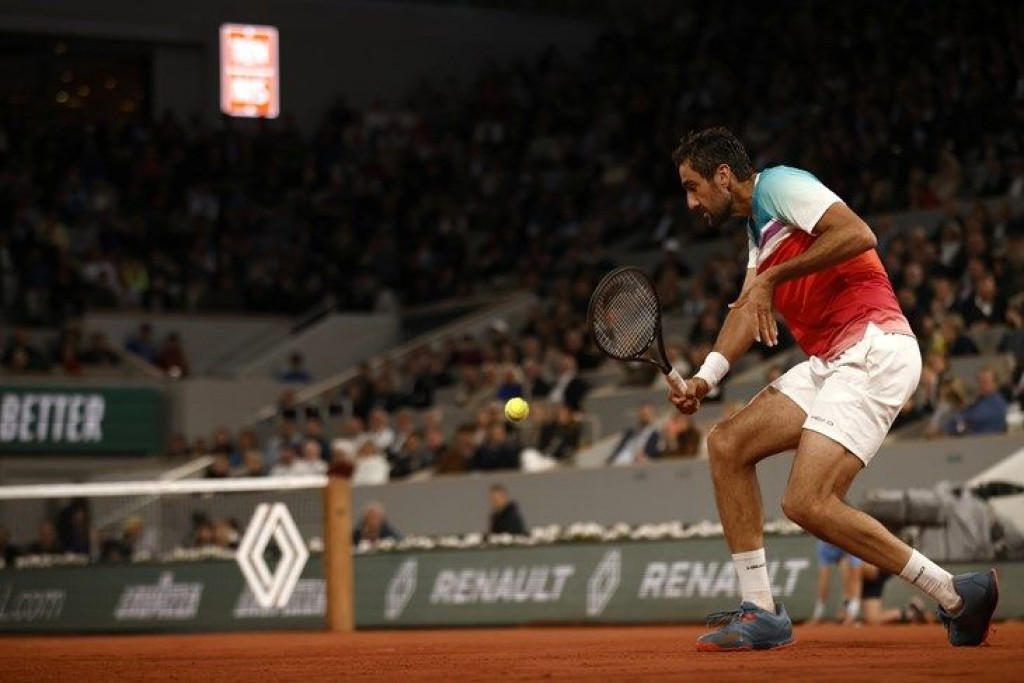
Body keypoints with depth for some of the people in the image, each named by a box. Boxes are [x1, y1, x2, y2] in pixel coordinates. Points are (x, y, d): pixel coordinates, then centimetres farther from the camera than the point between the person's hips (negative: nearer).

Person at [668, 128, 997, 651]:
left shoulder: (778, 184, -4)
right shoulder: (757, 225, 26)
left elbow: (858, 235, -19)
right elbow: (748, 308, 17)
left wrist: (772, 277, -14)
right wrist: (706, 377, 2)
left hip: (873, 349, -10)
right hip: (830, 363, 10)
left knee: (808, 503, -18)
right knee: (727, 444, 5)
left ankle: (957, 597, -8)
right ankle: (760, 612, 6)